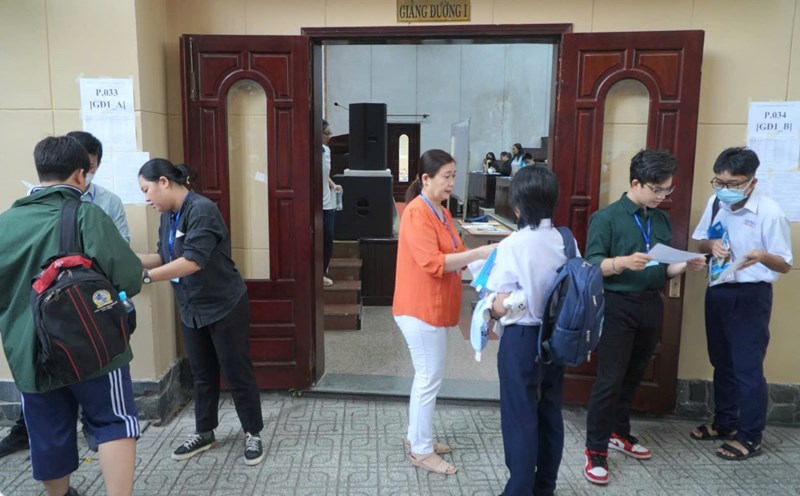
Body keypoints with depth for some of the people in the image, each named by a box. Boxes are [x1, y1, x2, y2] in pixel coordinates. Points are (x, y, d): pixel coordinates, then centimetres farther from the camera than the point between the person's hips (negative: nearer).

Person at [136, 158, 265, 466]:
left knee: (237, 372, 4)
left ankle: (252, 434, 20)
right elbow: (165, 257, 9)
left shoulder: (201, 210, -23)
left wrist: (144, 276, -31)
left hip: (225, 306, -8)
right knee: (202, 373, 18)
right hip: (191, 309, 8)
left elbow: (193, 261, -31)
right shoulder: (169, 216, 4)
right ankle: (204, 433, 33)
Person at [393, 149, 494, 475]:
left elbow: (451, 255, 14)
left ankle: (417, 437, 32)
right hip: (421, 310, -9)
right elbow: (433, 263, -25)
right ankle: (421, 451, 15)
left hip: (434, 308, 9)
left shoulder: (441, 212, 13)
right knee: (429, 379, 0)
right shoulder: (417, 213, -18)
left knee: (427, 377, 17)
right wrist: (478, 253, -26)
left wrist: (479, 256, -2)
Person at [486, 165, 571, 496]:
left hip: (522, 338, -6)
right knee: (550, 412, 18)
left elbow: (502, 307, -19)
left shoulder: (513, 245, -19)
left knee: (520, 417, 7)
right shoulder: (566, 241, -2)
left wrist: (487, 309, 2)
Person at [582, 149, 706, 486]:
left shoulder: (662, 220, 11)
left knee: (633, 376, 17)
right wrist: (623, 262, -29)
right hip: (617, 306, -6)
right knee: (609, 379, -5)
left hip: (650, 306, 6)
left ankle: (619, 433, 35)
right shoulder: (606, 217, -8)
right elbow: (592, 265, -13)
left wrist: (684, 265, -4)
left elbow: (664, 269, 15)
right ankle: (595, 449, 6)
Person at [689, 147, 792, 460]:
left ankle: (750, 437, 18)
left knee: (748, 367, 2)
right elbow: (700, 241, 11)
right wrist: (712, 245, -12)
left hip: (750, 296, -6)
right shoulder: (716, 202, -1)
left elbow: (785, 265, -12)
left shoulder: (769, 212, -17)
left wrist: (762, 255, -34)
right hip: (717, 291, 6)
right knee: (722, 363, 18)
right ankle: (725, 422, 35)